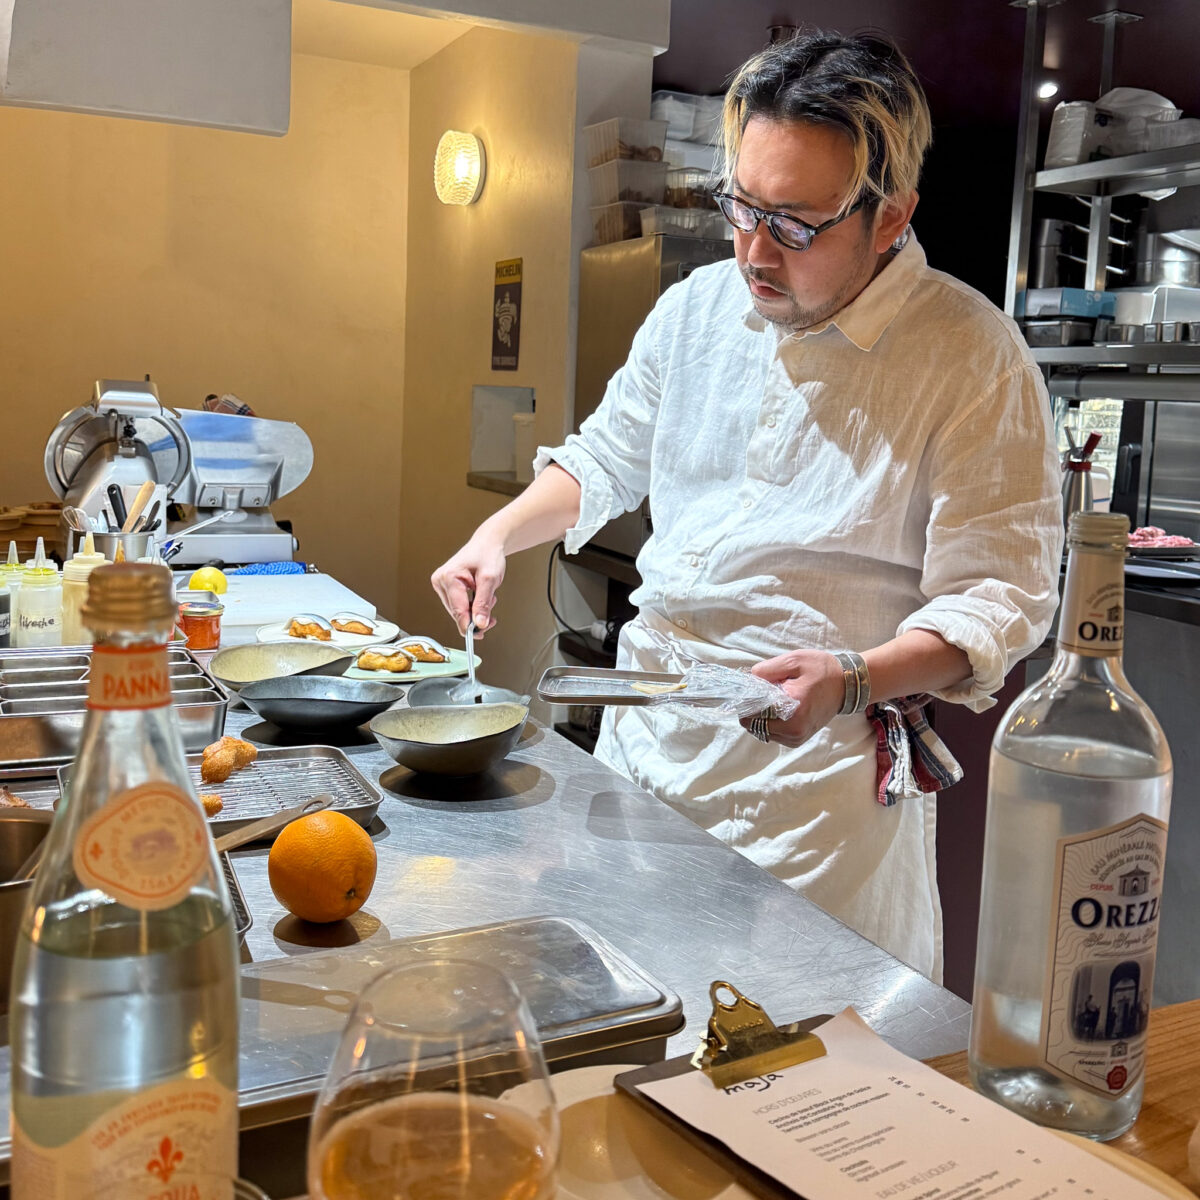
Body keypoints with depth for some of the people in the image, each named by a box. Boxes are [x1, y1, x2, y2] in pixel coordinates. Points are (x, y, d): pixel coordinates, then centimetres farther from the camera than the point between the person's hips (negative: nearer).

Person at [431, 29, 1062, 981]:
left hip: (817, 767, -5)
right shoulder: (698, 306, 5)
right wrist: (501, 533, 4)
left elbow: (999, 597, -14)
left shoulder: (974, 359, -13)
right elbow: (609, 456, 20)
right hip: (645, 734, 6)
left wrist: (850, 681, -30)